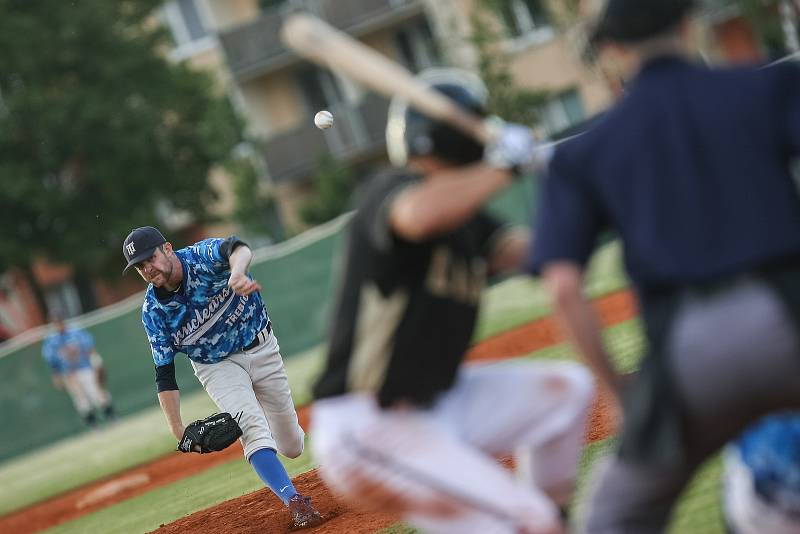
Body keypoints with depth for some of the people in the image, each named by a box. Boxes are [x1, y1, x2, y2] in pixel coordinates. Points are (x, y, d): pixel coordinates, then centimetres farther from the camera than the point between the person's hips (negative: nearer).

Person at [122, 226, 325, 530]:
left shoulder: (202, 258, -22)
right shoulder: (153, 312, -15)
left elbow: (237, 248, -46)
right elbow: (165, 374, -12)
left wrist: (237, 272, -71)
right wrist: (177, 429, -21)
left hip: (262, 349, 0)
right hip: (217, 366, 0)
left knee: (291, 448, 7)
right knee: (253, 428, -27)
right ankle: (295, 502, -31)